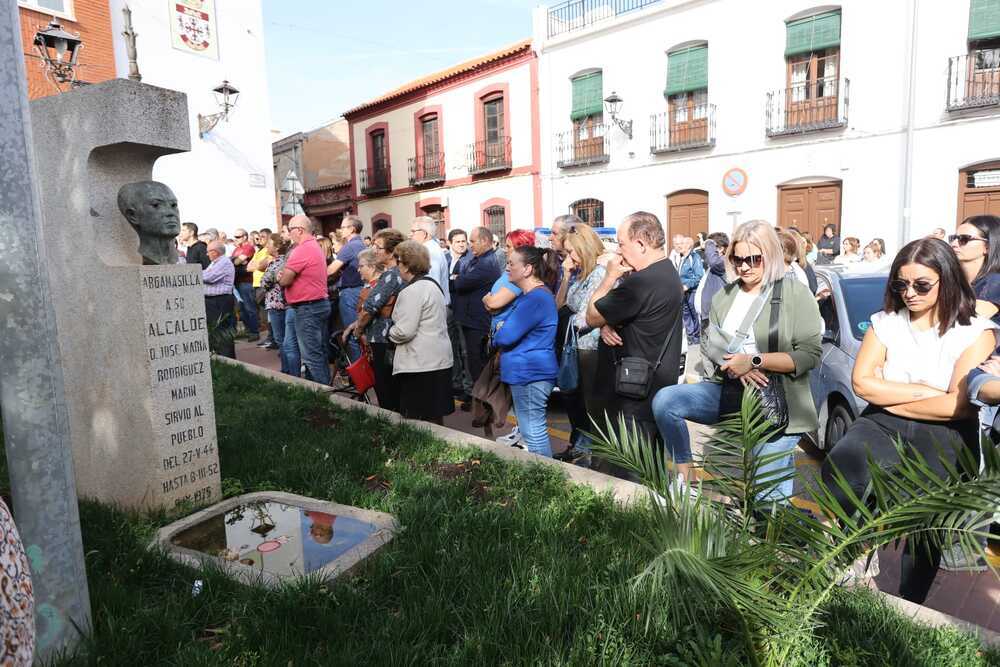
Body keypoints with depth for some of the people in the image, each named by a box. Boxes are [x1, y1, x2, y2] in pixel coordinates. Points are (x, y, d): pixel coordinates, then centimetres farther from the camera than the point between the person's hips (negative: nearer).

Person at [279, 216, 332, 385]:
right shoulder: (316, 247, 15)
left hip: (307, 308, -10)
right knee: (320, 352, 14)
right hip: (321, 303, 10)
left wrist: (281, 276, 6)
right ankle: (325, 386, 21)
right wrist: (286, 276, 0)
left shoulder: (301, 250, -17)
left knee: (311, 356, -5)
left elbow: (284, 281, -16)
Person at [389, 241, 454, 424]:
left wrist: (391, 332, 2)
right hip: (440, 360, 10)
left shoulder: (412, 291, -15)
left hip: (420, 365, -10)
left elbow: (404, 331, -21)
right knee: (436, 416, 16)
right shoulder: (433, 284, 13)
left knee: (419, 421, -2)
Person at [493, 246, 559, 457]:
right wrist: (503, 330, -1)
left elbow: (505, 336, -22)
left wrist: (498, 333, 1)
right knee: (535, 430, 19)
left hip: (530, 373, -11)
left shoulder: (536, 298, -20)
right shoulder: (532, 295, 15)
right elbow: (512, 328, 21)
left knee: (533, 432, -2)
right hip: (529, 371, 11)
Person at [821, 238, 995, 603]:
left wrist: (891, 400, -4)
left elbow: (959, 405, -9)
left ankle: (910, 608, -2)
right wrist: (925, 390, -6)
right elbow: (862, 383, -2)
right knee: (838, 469, -27)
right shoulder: (885, 322, 9)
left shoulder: (975, 331, 1)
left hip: (945, 435, -1)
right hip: (883, 426, 2)